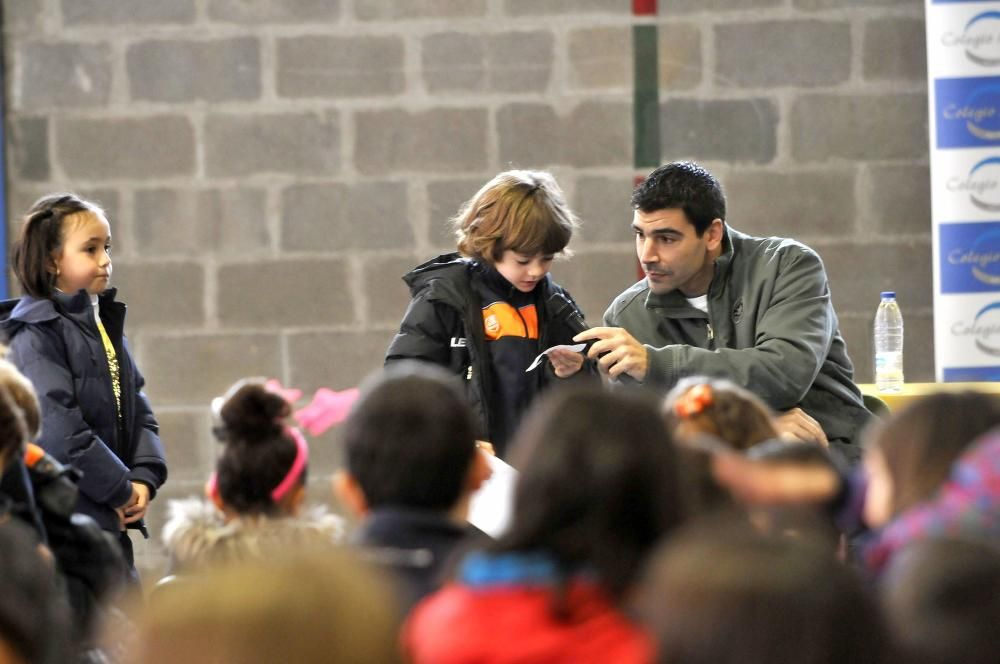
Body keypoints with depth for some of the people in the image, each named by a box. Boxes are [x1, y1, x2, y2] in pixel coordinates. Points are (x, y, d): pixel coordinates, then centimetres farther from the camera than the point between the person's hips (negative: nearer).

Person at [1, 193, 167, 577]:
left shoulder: (106, 325, 15)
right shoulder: (37, 334, -12)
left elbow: (138, 413, 16)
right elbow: (60, 431, -21)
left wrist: (143, 479, -2)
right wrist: (121, 488, -14)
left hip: (113, 523, 8)